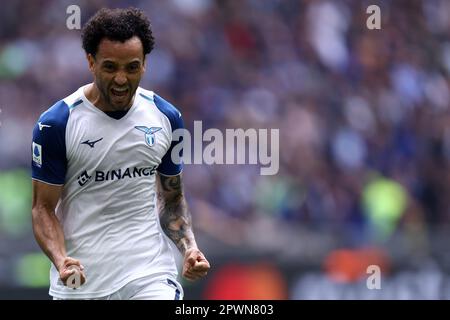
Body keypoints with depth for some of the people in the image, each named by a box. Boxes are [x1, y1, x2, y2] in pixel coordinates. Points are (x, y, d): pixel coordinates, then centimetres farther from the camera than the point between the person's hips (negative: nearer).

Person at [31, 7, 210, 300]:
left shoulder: (166, 118, 4)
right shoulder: (55, 124, -7)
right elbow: (44, 207, -2)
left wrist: (189, 247, -2)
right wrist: (61, 259, -20)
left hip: (151, 274, 1)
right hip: (80, 281, -1)